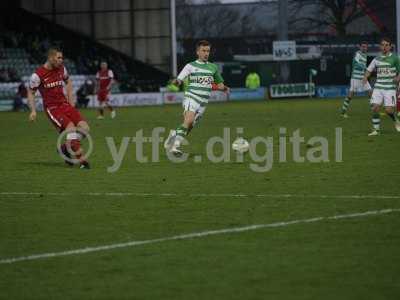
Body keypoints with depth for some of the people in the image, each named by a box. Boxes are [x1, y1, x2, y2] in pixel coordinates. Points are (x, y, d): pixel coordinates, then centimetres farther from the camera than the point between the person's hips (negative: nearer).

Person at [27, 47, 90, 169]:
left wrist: (70, 99, 15)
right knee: (71, 128, -26)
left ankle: (65, 148, 12)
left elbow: (68, 81, 24)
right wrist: (33, 111, -10)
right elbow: (30, 92, -1)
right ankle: (82, 160, -21)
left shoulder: (61, 69, 4)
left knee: (84, 127, -11)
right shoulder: (38, 75, -12)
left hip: (64, 103, 6)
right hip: (51, 108, -6)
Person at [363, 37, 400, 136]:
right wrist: (365, 78, -1)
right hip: (378, 87, 3)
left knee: (388, 110, -10)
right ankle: (376, 130, 2)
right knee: (375, 108, -9)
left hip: (390, 88, -3)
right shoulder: (377, 59, 10)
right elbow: (369, 70, 18)